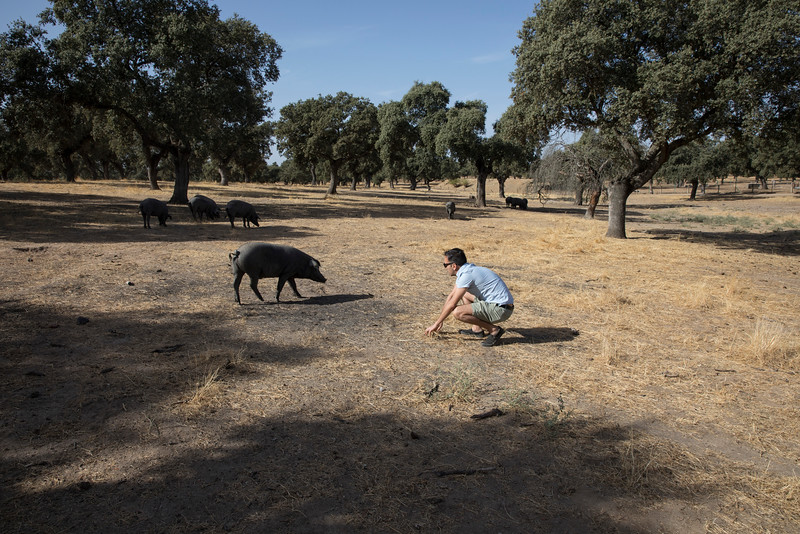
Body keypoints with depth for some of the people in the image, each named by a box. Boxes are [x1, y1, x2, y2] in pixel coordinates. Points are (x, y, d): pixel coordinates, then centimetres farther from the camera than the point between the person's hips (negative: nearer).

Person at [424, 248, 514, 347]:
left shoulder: (467, 275, -19)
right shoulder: (464, 271, 11)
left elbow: (452, 304, -17)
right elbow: (451, 295, 19)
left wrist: (435, 324, -7)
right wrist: (440, 320, 22)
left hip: (501, 309, -10)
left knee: (457, 312, -21)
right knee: (464, 294, 24)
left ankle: (493, 330, -10)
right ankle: (477, 329, 18)